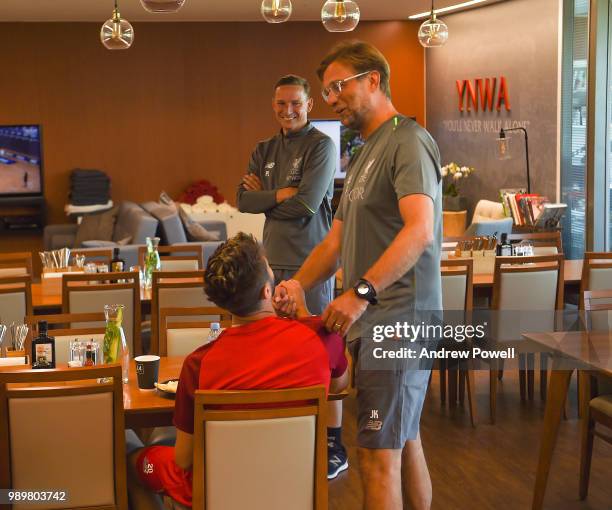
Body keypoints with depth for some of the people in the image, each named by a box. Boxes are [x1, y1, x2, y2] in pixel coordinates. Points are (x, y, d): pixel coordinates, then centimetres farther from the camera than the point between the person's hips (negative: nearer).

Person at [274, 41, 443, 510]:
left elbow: (419, 230, -24)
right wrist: (296, 287, 6)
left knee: (379, 452, -8)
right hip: (374, 318, 10)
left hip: (397, 317, -10)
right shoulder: (366, 154, 22)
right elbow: (337, 240, 20)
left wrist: (361, 293, -30)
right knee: (404, 442, 17)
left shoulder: (408, 141, -10)